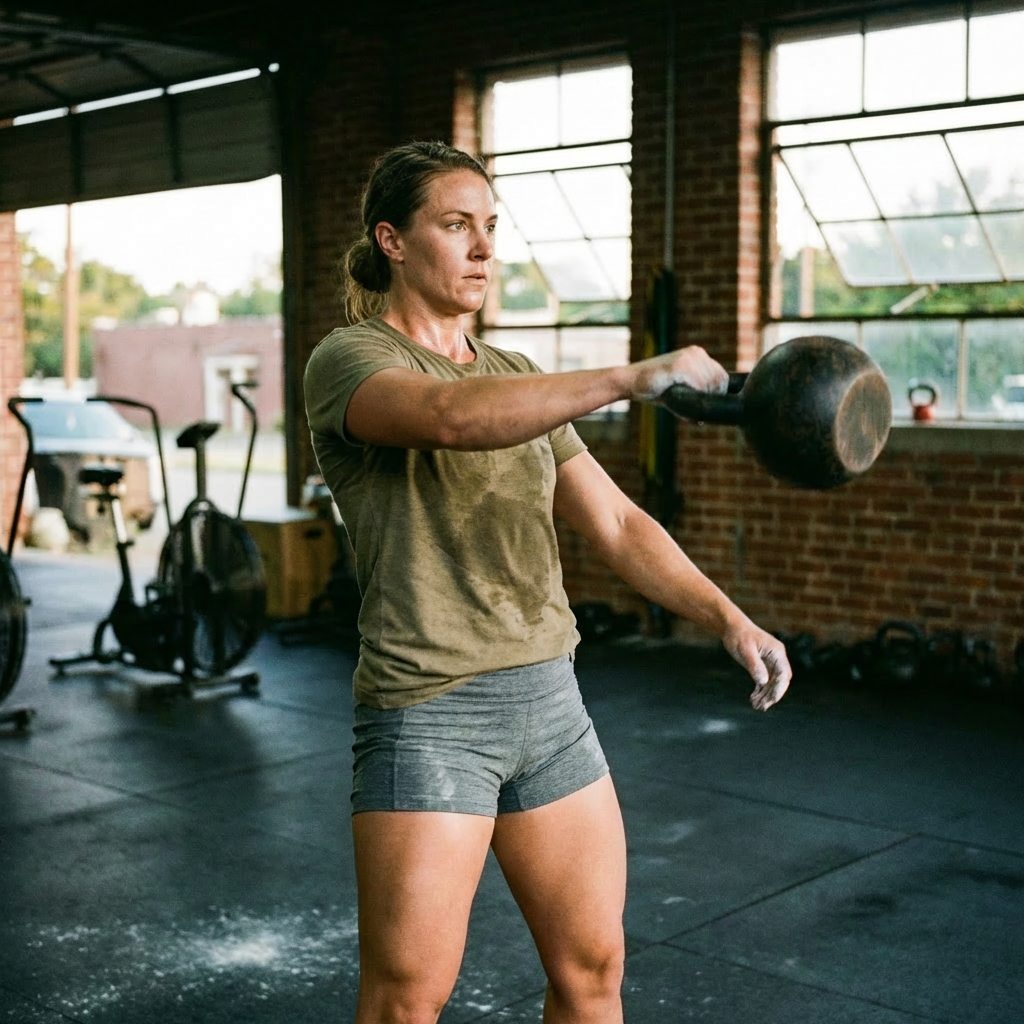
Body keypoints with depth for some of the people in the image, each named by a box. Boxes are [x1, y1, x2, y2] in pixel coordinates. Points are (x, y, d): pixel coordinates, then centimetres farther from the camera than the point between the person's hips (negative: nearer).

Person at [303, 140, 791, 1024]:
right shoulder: (349, 360, -5)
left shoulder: (516, 378, 15)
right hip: (429, 711, -6)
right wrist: (630, 379, -35)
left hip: (551, 700, 7)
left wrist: (725, 616, -3)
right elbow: (451, 417, -29)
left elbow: (616, 522, 9)